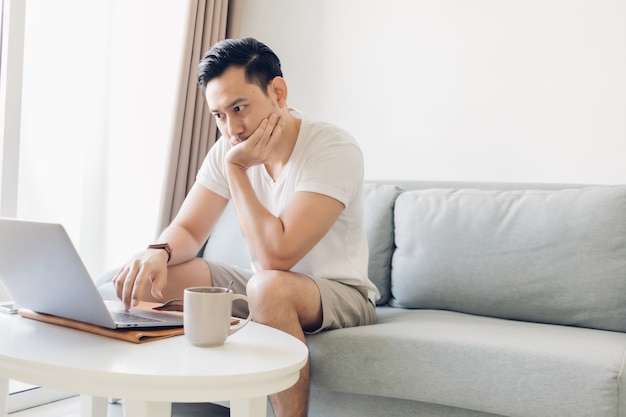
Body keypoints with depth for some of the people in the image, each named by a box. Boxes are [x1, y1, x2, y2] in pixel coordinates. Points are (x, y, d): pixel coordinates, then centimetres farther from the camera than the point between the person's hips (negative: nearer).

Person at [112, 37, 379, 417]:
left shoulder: (335, 150, -24)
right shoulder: (230, 149, -3)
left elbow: (276, 256, -31)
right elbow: (188, 230, -1)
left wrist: (236, 169, -24)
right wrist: (158, 253, -24)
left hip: (340, 294, -6)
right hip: (264, 288, 6)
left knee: (269, 287, -39)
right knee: (143, 276, -9)